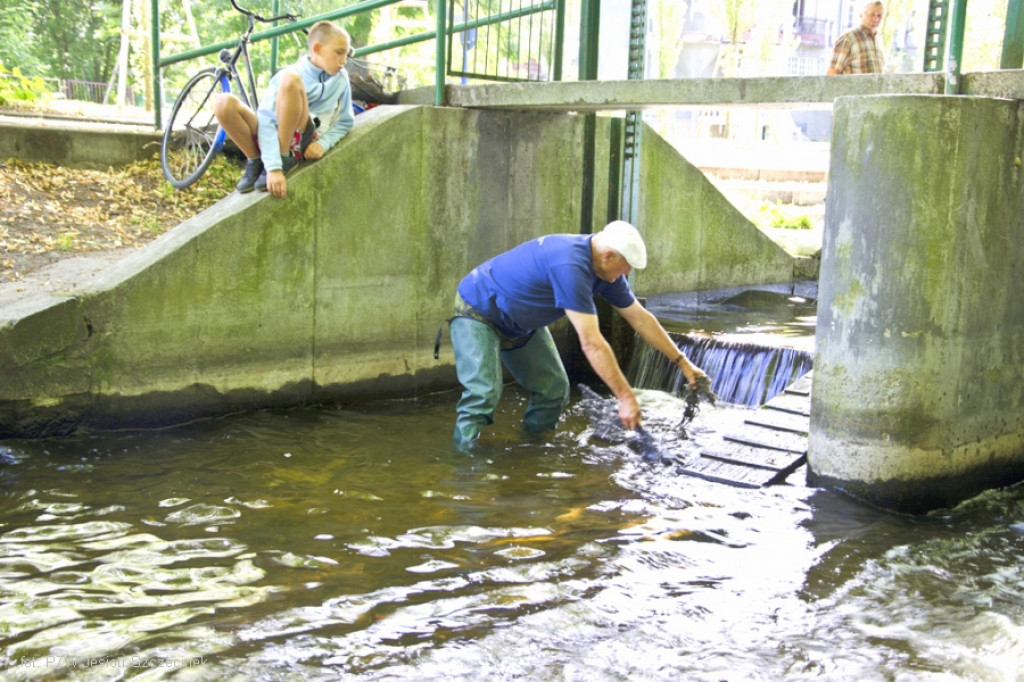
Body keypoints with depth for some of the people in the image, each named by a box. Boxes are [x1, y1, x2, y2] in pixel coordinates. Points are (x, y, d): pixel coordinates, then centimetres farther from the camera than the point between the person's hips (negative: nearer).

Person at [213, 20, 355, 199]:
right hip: (274, 137, 1)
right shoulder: (284, 76, -11)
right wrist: (273, 168, -34)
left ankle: (284, 159, -21)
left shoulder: (340, 78, -1)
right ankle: (255, 162, -5)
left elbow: (345, 122, 9)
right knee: (224, 103, -25)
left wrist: (323, 144, -13)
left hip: (302, 143, -1)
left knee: (291, 79, -27)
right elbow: (266, 120, -21)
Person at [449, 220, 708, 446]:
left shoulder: (606, 267, -9)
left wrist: (682, 362, 4)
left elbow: (640, 318, 2)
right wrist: (625, 397, -33)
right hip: (477, 312, -9)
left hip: (519, 323, 9)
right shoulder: (570, 266, -37)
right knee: (484, 392, -26)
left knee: (554, 389, 4)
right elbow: (592, 343, -37)